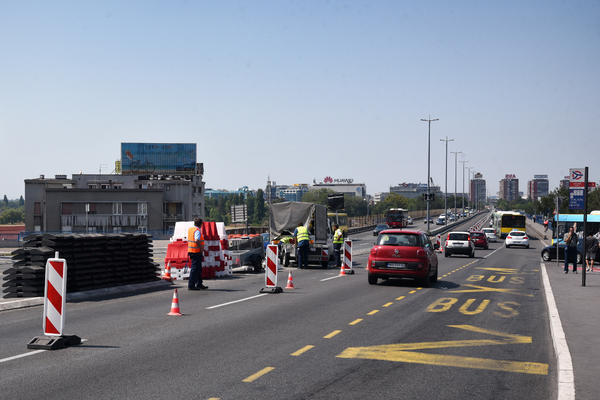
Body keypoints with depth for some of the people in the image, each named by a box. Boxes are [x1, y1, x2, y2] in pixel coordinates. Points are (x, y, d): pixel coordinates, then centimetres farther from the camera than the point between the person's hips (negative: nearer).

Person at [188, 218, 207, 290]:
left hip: (191, 250, 10)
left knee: (199, 268, 17)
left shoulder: (190, 229, 12)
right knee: (194, 268, -6)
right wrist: (201, 247, -20)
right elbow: (197, 240, -31)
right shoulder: (197, 230, -16)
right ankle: (191, 285, -5)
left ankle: (199, 284, 24)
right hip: (196, 251, -9)